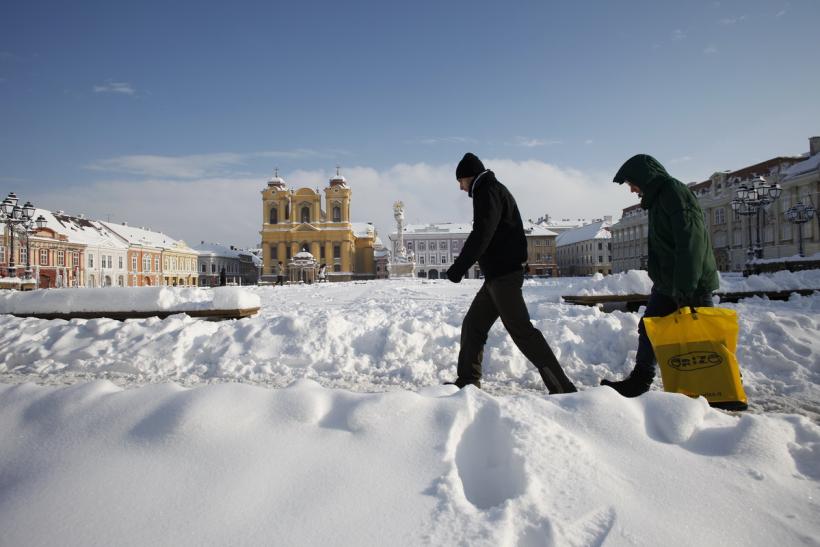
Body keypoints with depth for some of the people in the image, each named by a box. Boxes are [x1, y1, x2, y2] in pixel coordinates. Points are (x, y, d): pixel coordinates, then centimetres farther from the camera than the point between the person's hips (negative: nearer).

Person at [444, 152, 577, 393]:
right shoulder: (493, 191, 23)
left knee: (520, 330, -12)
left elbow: (481, 235, -20)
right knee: (473, 325, 13)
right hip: (498, 275, 11)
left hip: (502, 275, -11)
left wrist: (459, 267, -19)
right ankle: (467, 381, 19)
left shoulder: (488, 191, -7)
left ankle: (562, 387, -11)